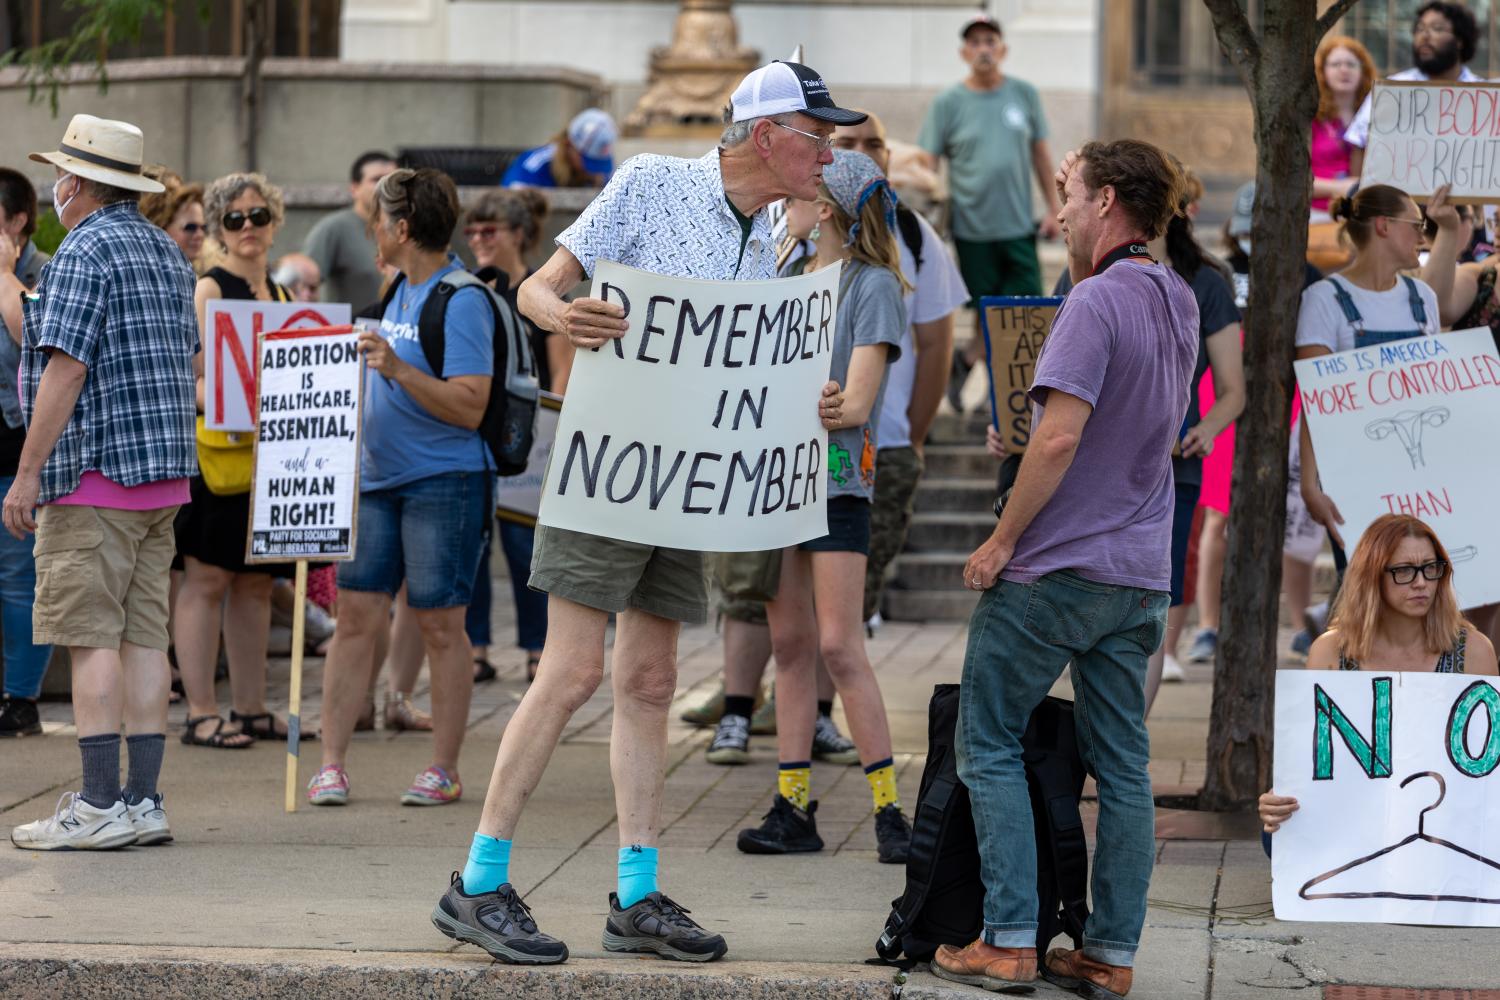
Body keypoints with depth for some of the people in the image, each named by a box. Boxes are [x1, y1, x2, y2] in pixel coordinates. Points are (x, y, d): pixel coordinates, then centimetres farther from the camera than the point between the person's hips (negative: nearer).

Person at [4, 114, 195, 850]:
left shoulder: (84, 253, -11)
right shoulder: (166, 252, 16)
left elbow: (66, 368, -17)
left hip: (95, 473, -8)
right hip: (165, 474, 8)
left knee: (91, 637, -7)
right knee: (144, 636, 7)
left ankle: (101, 804, -10)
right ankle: (143, 801, 6)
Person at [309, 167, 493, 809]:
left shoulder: (462, 302, -13)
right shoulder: (400, 292, 15)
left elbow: (469, 408, -19)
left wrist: (397, 369, -25)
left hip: (444, 482, -8)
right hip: (378, 478, 8)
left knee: (440, 626, 0)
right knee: (356, 616, 2)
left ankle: (444, 768, 9)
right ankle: (331, 762, 4)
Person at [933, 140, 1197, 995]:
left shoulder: (1098, 302, -17)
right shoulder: (1179, 305, 10)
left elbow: (1059, 439, -23)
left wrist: (1001, 542, -14)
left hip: (1055, 569, -8)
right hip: (1141, 573, 8)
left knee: (990, 746, 3)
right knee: (1122, 762, 9)